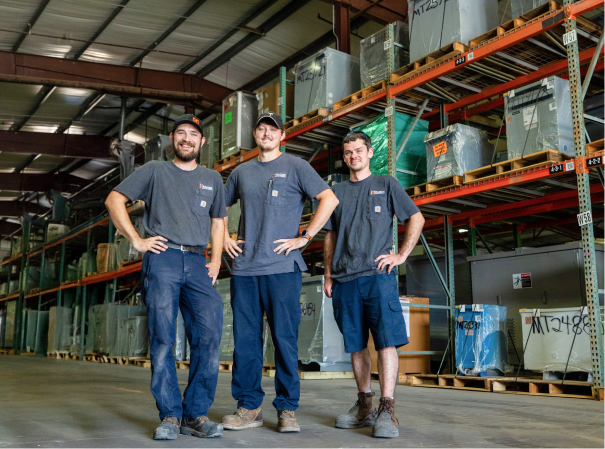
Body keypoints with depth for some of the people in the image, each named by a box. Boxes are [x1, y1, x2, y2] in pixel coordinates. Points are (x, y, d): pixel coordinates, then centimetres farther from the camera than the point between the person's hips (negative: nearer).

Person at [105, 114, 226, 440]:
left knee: (209, 335, -9)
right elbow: (114, 200, 9)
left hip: (197, 263, 3)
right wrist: (136, 240, -1)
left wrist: (216, 260, 11)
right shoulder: (155, 171, 12)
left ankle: (196, 414, 1)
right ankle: (170, 415, 3)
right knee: (162, 338, -5)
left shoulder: (212, 179, 21)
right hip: (162, 259, -2)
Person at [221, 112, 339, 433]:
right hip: (244, 268, 4)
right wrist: (223, 238, 12)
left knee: (285, 340, -2)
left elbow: (329, 199, -4)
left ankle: (287, 409, 9)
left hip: (282, 267, -4)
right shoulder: (241, 172, 17)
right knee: (245, 340, 5)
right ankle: (249, 407, 15)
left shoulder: (295, 166, 5)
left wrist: (304, 237, -9)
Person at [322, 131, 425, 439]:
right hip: (345, 279, 4)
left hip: (378, 275, -3)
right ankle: (364, 406, 16)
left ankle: (387, 410, -10)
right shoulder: (337, 192, 19)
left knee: (387, 340, -11)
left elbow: (417, 218, 9)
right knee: (356, 344, 7)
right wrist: (328, 274, 11)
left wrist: (401, 255, -2)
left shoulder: (386, 185, 11)